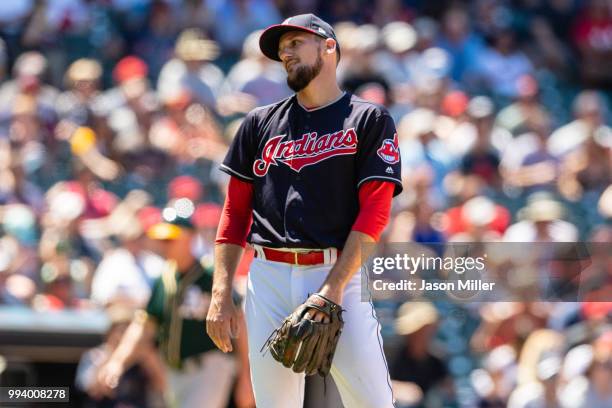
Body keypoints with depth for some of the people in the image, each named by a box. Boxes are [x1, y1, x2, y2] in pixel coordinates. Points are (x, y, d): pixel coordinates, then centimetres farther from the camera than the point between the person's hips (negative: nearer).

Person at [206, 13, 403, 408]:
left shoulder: (371, 121, 6)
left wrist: (334, 287, -14)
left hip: (340, 274, -3)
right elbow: (235, 211, 15)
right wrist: (221, 295, 4)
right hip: (268, 276, 3)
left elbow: (374, 211, -4)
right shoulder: (261, 123, 17)